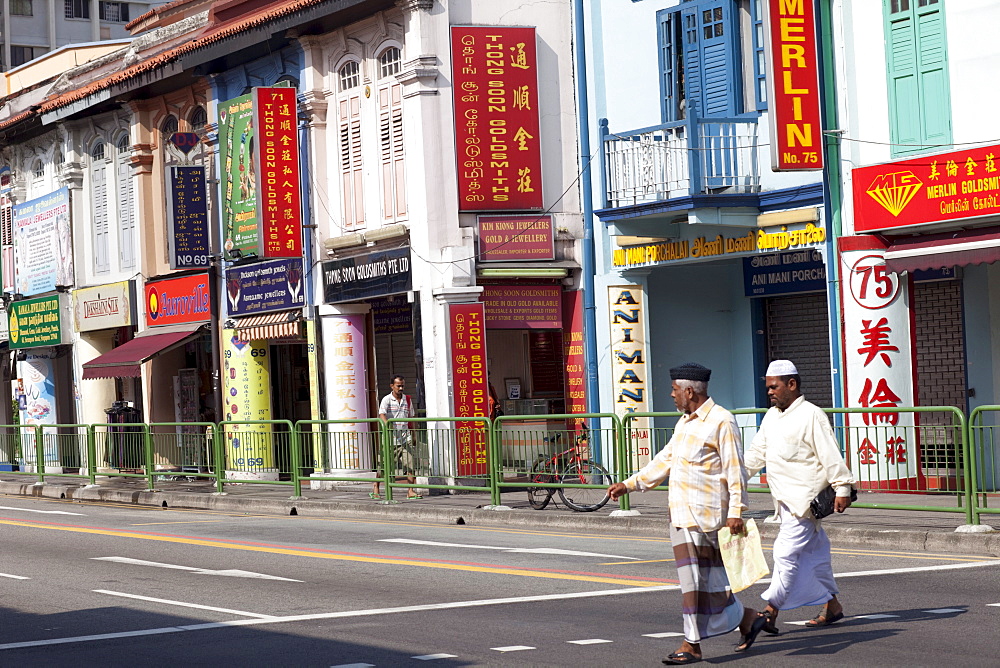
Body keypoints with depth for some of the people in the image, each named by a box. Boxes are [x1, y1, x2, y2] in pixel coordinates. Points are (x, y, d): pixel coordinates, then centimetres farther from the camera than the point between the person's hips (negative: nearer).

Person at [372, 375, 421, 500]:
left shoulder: (408, 399, 12)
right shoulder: (387, 400, -4)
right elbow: (382, 414, -20)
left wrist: (413, 435, 22)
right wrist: (388, 424, -39)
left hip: (405, 438, 4)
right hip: (390, 438, -4)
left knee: (411, 463, -9)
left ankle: (411, 492, -6)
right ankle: (375, 488, 26)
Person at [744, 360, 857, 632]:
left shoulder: (812, 416, -11)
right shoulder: (771, 416, 15)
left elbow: (831, 456, -14)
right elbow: (756, 453, 18)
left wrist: (842, 488, -17)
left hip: (804, 497, -8)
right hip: (785, 498, 8)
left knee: (787, 551, -11)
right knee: (814, 551, 14)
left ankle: (770, 611, -12)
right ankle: (831, 605, 22)